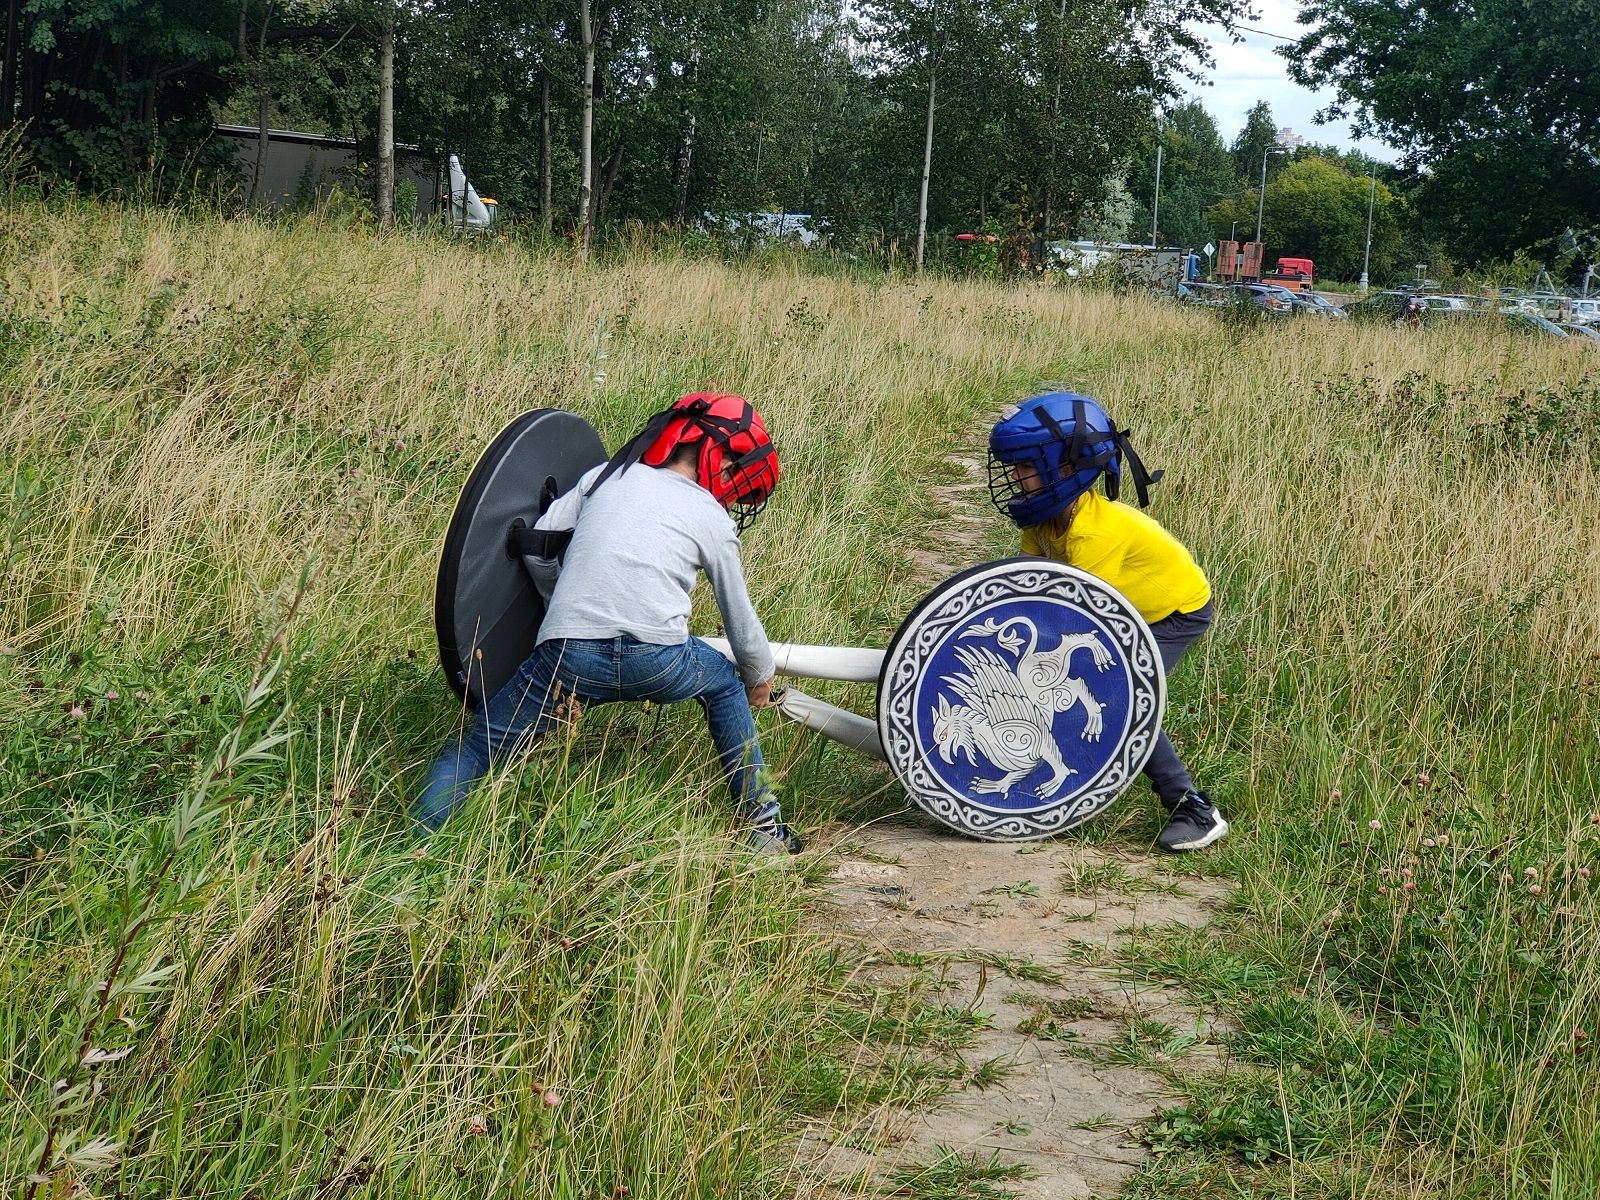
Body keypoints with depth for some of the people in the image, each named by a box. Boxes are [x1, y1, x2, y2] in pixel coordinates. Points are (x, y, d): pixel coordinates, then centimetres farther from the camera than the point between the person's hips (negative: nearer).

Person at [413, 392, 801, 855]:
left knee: (478, 746, 14)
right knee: (726, 686, 31)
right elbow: (740, 617, 22)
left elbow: (538, 547, 17)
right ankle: (764, 828, 32)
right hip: (656, 659, -1)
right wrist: (760, 677, 40)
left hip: (567, 656, 1)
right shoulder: (712, 519, 16)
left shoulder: (603, 477, 21)